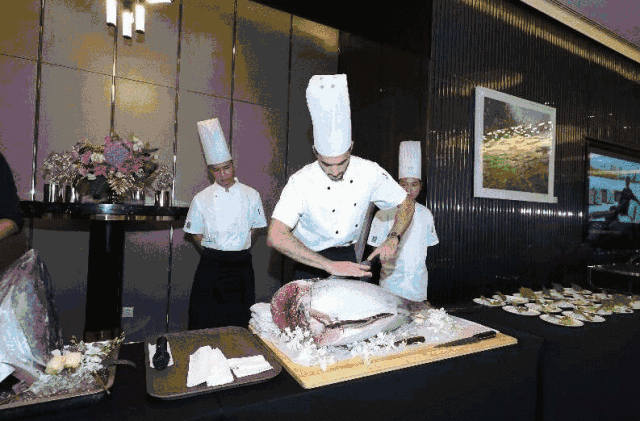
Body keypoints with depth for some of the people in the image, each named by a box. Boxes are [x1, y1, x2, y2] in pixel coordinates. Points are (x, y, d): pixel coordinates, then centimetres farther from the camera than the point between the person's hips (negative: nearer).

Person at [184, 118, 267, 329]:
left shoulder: (251, 195, 1)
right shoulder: (201, 199, 0)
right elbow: (194, 234, 7)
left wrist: (241, 249, 5)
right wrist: (210, 253, 0)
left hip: (242, 266, 1)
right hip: (211, 266, 0)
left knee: (240, 320, 7)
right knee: (206, 321, 2)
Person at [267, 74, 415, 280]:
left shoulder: (369, 172, -15)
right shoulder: (301, 182, -26)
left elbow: (406, 203, 0)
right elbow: (276, 237, -37)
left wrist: (393, 239, -17)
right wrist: (330, 265, -41)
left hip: (347, 256, 3)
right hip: (310, 262, -2)